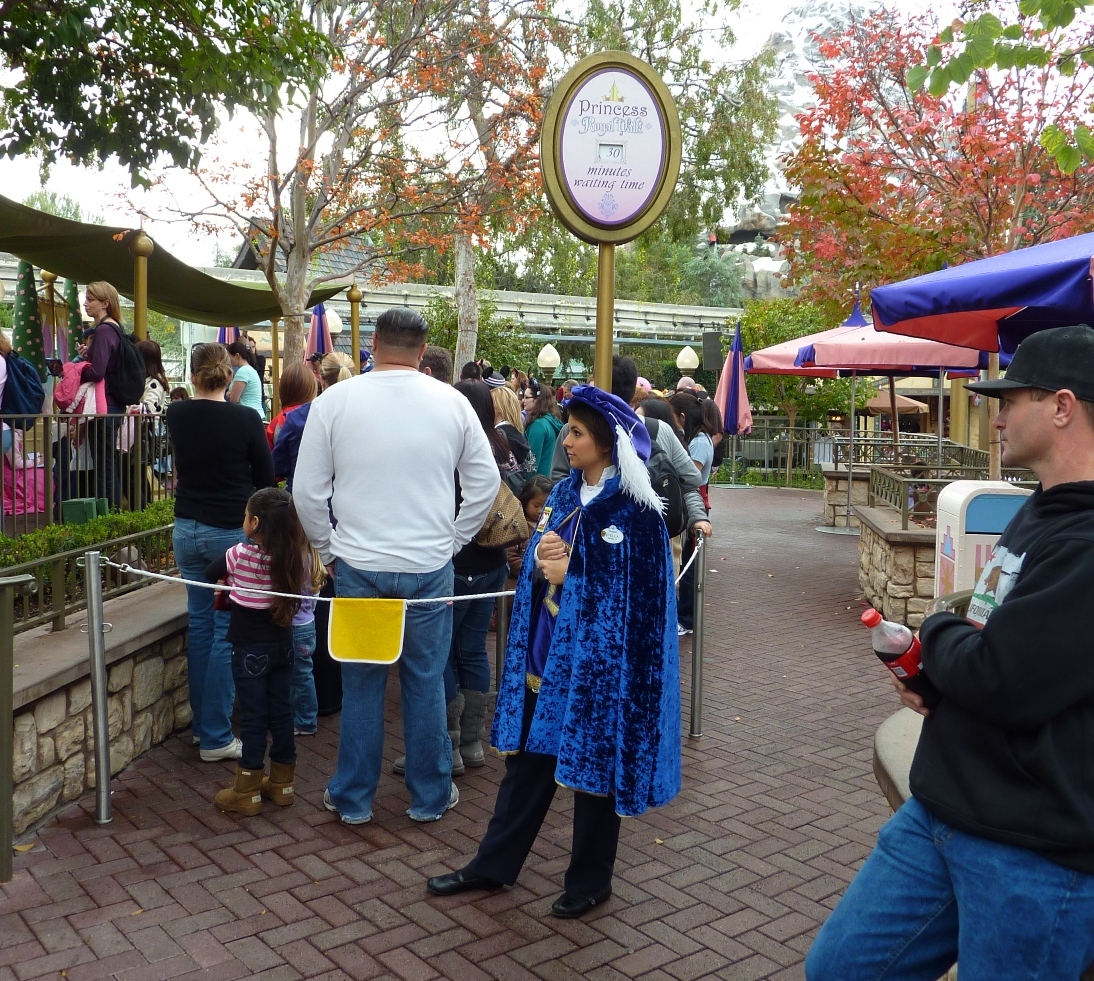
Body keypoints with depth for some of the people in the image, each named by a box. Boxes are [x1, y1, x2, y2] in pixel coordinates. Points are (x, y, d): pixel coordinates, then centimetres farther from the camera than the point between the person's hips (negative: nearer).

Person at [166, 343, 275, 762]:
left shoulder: (176, 415, 1)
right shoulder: (245, 419, -12)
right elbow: (266, 476, -3)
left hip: (188, 528, 5)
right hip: (233, 531, -5)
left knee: (200, 623, 14)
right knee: (227, 630, 0)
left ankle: (202, 723, 23)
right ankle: (215, 736, 4)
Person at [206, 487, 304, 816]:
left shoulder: (241, 554, -17)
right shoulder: (292, 557, -5)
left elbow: (210, 574, 0)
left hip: (250, 650, -4)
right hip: (283, 645, 5)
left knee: (254, 718, 2)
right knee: (282, 714, 12)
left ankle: (247, 793, 11)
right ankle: (282, 784, 24)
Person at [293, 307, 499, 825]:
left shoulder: (335, 400, -4)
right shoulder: (452, 403, -1)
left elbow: (308, 491, -2)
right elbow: (485, 483, 4)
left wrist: (329, 550, 11)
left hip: (357, 566, 0)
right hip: (429, 568, 1)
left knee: (361, 685, 11)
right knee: (425, 683, 11)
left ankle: (352, 798, 24)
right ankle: (430, 796, 24)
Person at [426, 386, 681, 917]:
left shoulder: (635, 512, -14)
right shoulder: (563, 494, 6)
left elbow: (640, 594, -15)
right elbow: (533, 567, 8)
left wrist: (569, 574, -16)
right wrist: (541, 559, -15)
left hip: (599, 660, -6)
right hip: (547, 654, 6)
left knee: (592, 764, 8)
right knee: (528, 756, 15)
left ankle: (590, 879, 28)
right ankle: (494, 864, 30)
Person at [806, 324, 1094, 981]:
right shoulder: (1041, 512, 11)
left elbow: (1001, 679, -29)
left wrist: (936, 634, -7)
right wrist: (936, 670, 2)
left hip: (1034, 854, -9)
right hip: (941, 813, 9)